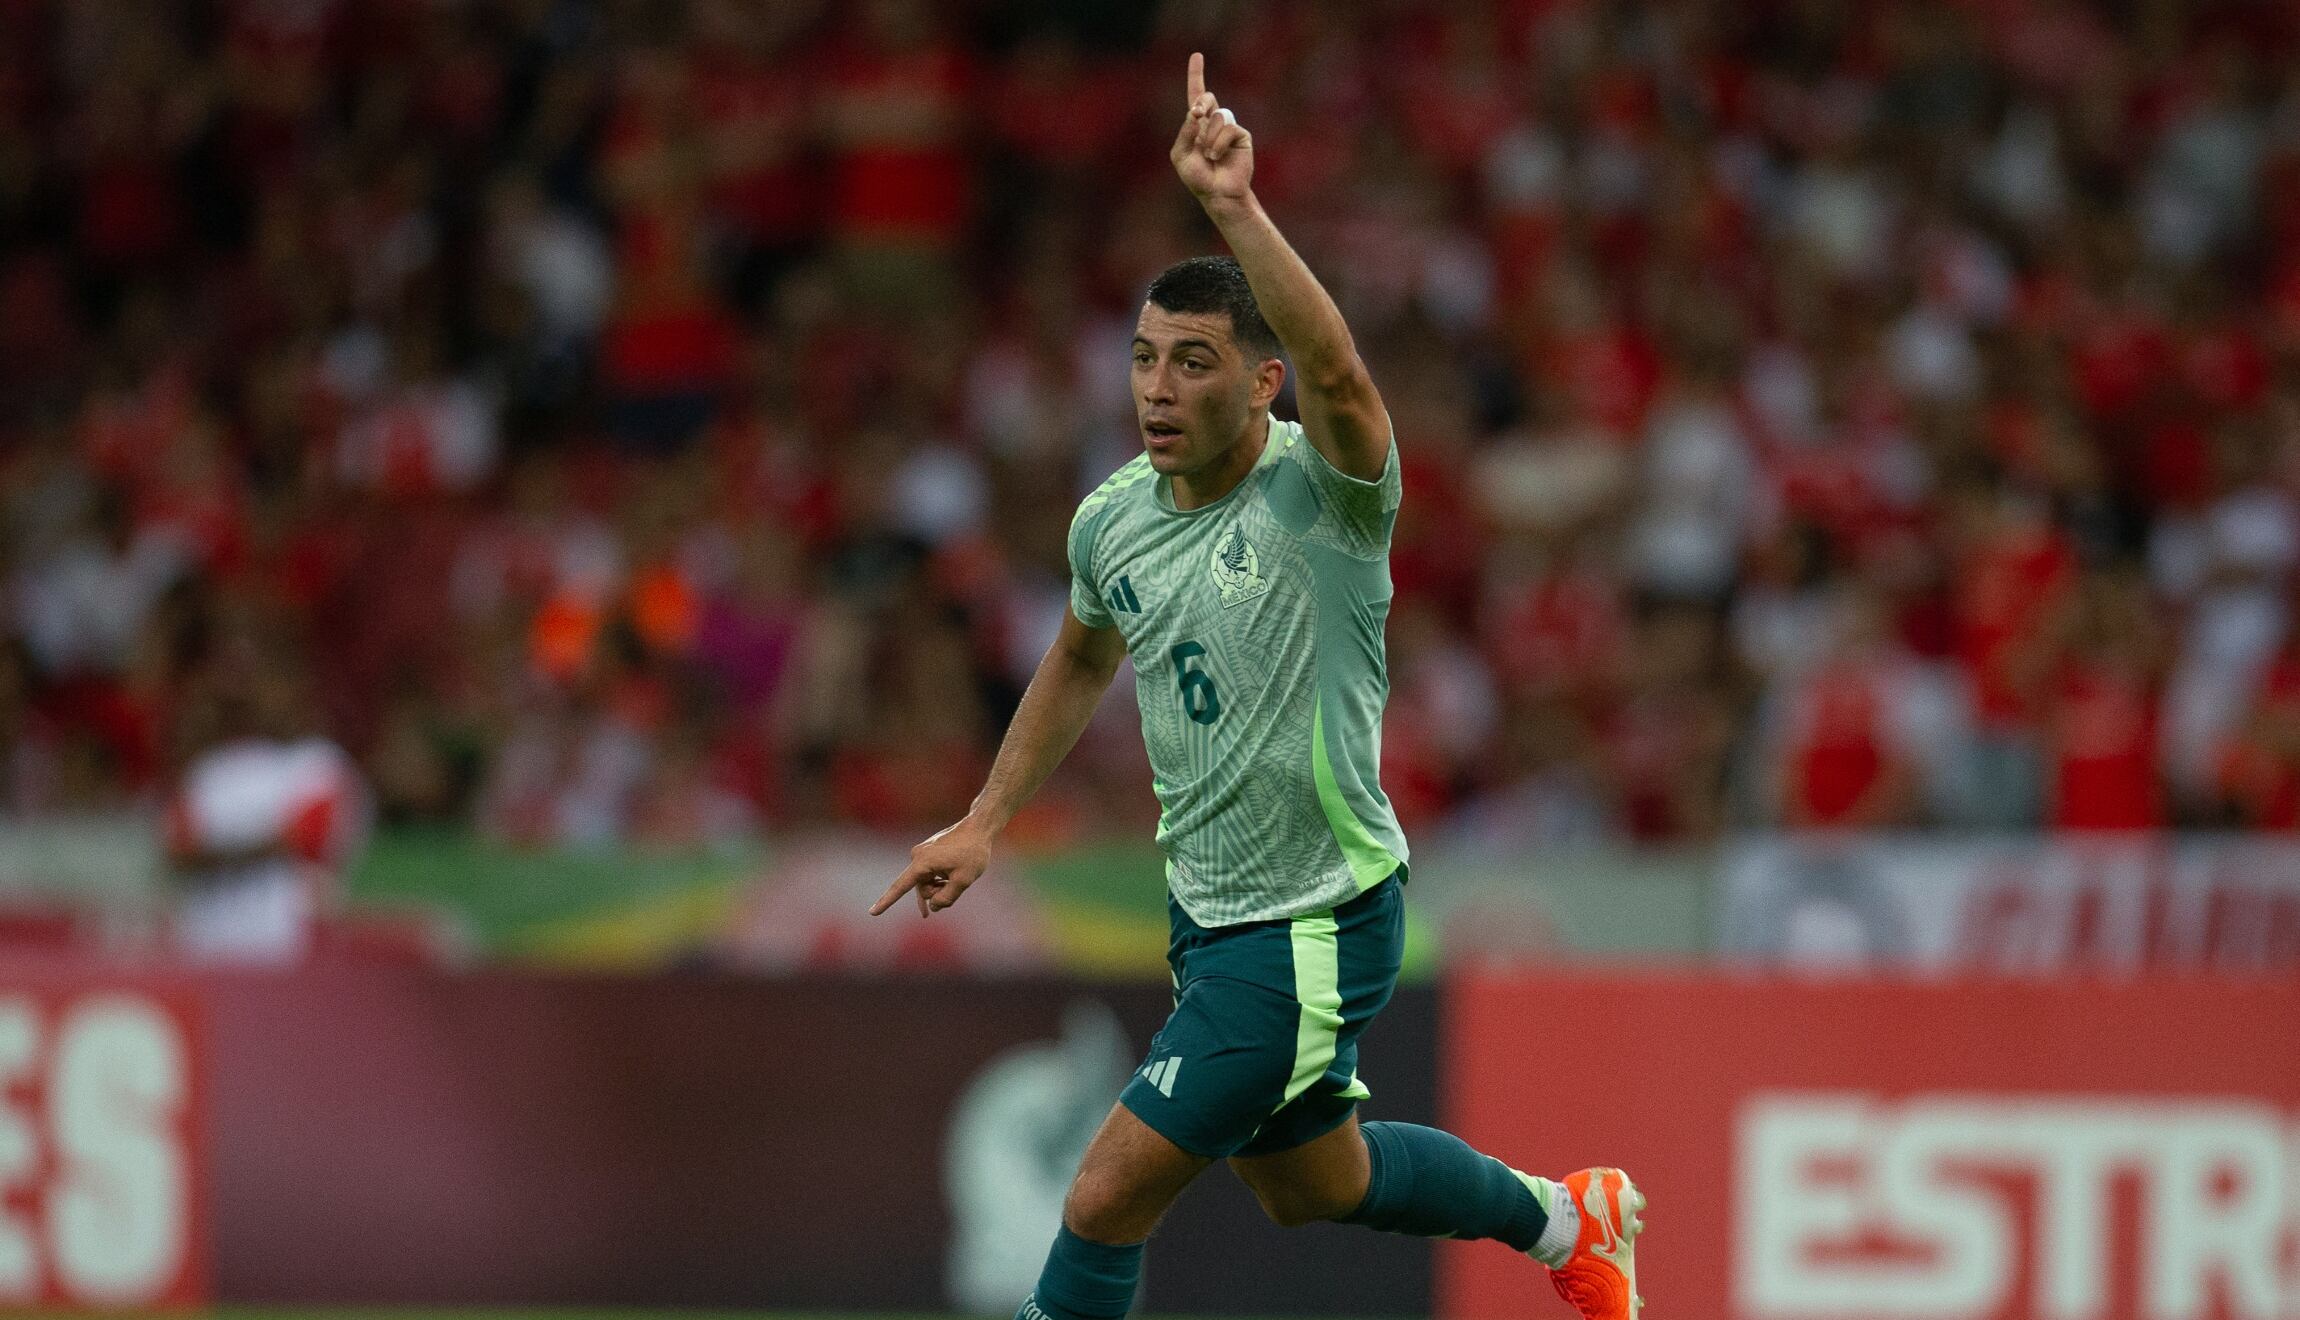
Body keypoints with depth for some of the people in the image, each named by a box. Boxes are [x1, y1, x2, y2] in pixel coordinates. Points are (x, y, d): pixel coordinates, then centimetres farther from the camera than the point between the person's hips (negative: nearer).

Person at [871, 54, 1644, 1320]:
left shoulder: (1323, 493, -21)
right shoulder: (1112, 520, -1)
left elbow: (1337, 374, -45)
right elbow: (1082, 658, 22)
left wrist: (1235, 210, -55)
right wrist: (985, 820, 17)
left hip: (1318, 928, -8)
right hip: (1207, 915, 8)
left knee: (1106, 1200, -9)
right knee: (1308, 1187, 25)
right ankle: (1562, 1217, 48)